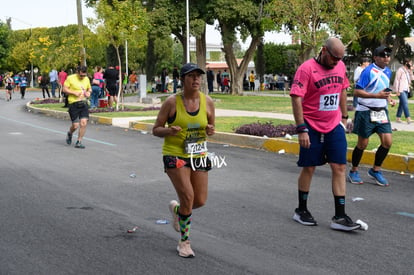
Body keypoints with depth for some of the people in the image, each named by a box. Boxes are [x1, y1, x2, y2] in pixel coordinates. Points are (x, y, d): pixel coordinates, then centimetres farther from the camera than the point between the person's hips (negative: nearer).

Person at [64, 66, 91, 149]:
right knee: (75, 125, -3)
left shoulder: (87, 79, 10)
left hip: (84, 103, 4)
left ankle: (79, 142, 5)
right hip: (74, 104, -4)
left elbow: (89, 89, 25)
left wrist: (88, 93, 2)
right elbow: (64, 89, -4)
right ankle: (70, 133, 33)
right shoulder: (70, 78, -5)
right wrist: (74, 93, -16)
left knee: (84, 123, -8)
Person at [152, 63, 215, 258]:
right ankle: (184, 242, 4)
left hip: (198, 155, 4)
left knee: (200, 200, 3)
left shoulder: (207, 102, -1)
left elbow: (211, 126, 14)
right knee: (188, 196, -16)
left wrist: (210, 130, -10)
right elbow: (156, 130, -4)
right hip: (175, 154, -4)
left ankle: (176, 209, 40)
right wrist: (169, 130, -25)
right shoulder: (172, 102, -9)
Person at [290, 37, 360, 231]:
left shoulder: (340, 66, 5)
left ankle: (340, 217, 2)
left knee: (340, 168, -1)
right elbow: (296, 98, -18)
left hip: (335, 127, 5)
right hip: (312, 128, -5)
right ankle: (301, 211, 22)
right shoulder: (306, 69, -14)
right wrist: (301, 129, -21)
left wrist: (344, 116, 17)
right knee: (309, 168, 5)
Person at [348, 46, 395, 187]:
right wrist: (377, 95, -28)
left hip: (381, 111, 6)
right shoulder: (368, 71, -14)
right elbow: (357, 91, -19)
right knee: (362, 143, 2)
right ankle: (353, 172, 20)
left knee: (387, 142, -3)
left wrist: (388, 98, 6)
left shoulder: (388, 72, 9)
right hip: (366, 111, -6)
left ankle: (375, 170, 14)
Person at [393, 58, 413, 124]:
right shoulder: (400, 70, -8)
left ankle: (398, 118, 13)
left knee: (402, 104, 8)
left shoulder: (408, 71, 15)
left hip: (406, 90, 8)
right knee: (405, 103, -16)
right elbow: (396, 80, -12)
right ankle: (408, 118, -21)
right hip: (401, 90, -8)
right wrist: (397, 91, -16)